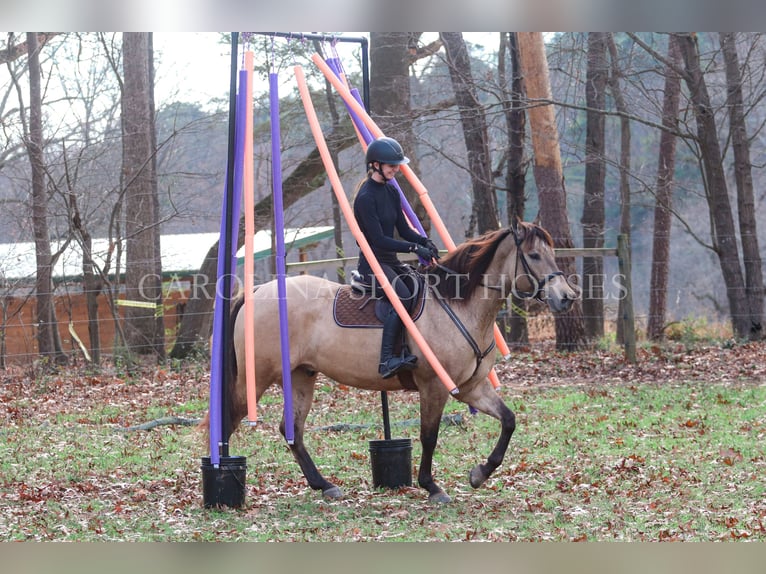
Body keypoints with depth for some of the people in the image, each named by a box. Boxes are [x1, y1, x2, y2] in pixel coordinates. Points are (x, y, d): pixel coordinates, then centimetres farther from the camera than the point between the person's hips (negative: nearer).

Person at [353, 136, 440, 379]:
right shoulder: (365, 197, -15)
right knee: (403, 296, -29)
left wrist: (424, 242, -6)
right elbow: (378, 239, -20)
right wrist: (413, 248, -23)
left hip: (391, 260, 9)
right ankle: (387, 360, -32)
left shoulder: (391, 191, 11)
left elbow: (403, 228, 13)